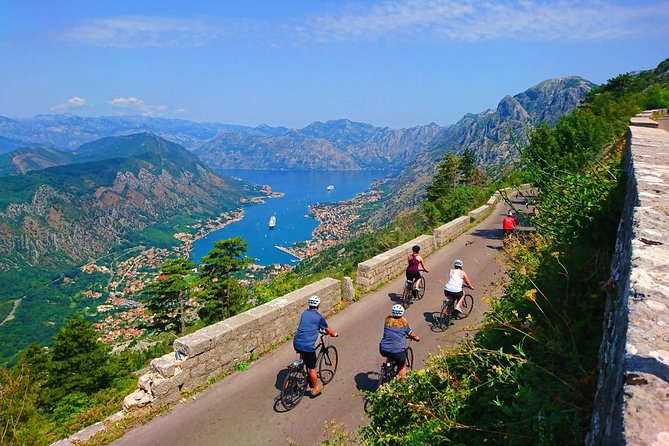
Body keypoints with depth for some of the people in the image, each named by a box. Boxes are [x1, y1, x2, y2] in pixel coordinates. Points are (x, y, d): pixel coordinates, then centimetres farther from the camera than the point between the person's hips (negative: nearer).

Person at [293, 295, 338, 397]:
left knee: (303, 354, 38)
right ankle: (315, 389, 25)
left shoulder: (304, 313, 11)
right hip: (307, 346, -6)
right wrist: (334, 334, 30)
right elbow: (327, 330, 9)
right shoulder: (319, 317, -6)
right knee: (312, 368, 11)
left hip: (296, 343, 6)